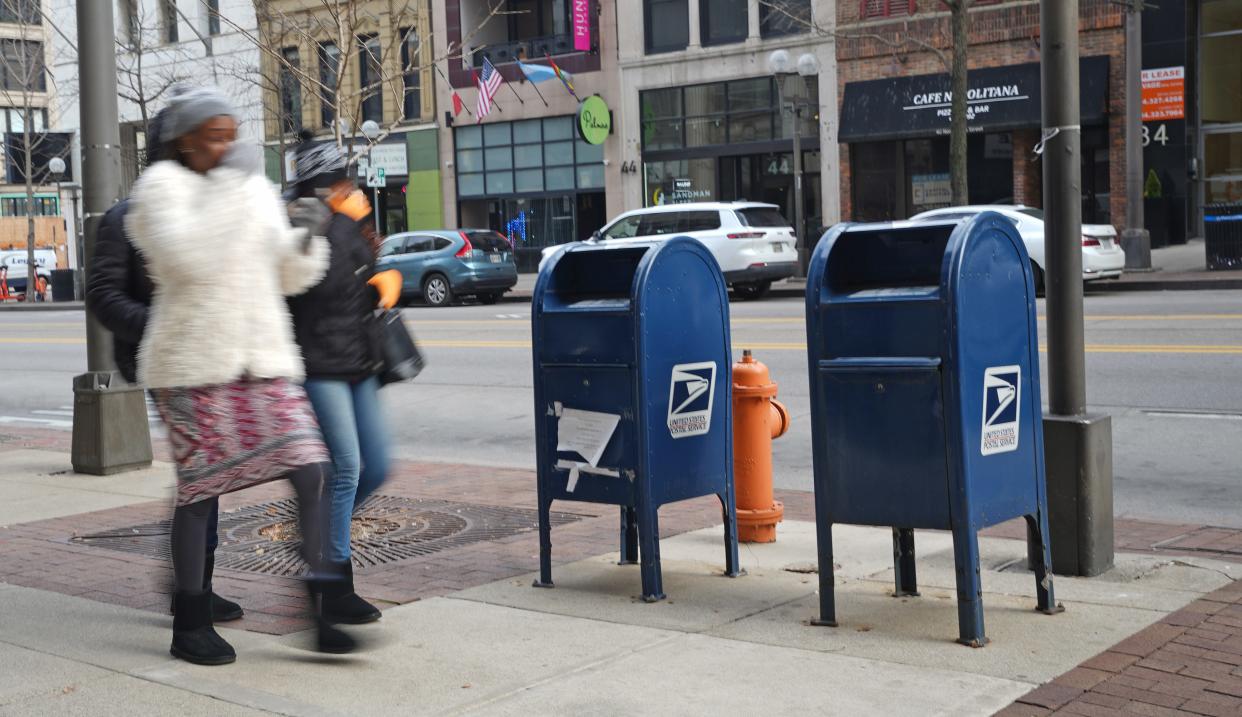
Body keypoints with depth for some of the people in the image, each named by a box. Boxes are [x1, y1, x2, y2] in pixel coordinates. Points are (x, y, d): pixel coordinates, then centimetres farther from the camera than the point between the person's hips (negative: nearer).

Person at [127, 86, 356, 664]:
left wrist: (308, 241, -3)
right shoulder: (161, 185, -2)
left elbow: (287, 276, 17)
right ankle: (189, 626, 15)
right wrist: (227, 194, -21)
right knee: (200, 486, 0)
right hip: (194, 362, -5)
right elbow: (185, 256, -21)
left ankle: (323, 611, 1)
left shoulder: (256, 189, 16)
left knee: (312, 473, -5)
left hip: (265, 359, 5)